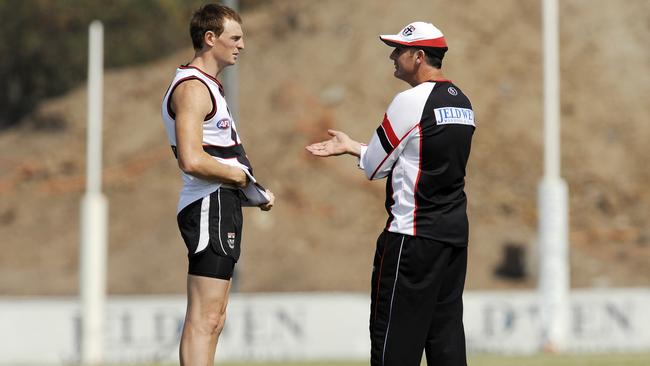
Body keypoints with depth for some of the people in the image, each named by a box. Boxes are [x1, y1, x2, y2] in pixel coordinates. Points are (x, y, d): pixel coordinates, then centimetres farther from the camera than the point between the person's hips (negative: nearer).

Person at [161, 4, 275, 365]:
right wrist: (242, 176, -11)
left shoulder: (209, 86, 21)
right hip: (211, 205, -11)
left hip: (222, 206, 11)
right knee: (204, 319, -15)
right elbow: (192, 160, -24)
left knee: (213, 319, 12)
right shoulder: (193, 88, -12)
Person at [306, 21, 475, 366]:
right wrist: (350, 146, 20)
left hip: (413, 235, -8)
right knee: (446, 333, 8)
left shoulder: (410, 102, -12)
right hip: (455, 232, 8)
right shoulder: (462, 102, 13)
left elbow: (374, 167, -5)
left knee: (395, 337, -5)